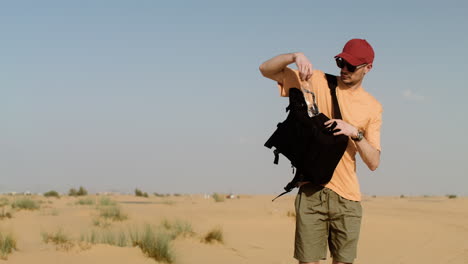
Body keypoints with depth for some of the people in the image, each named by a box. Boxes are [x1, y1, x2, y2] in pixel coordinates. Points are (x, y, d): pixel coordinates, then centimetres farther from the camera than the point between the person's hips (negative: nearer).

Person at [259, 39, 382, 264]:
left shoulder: (372, 108, 7)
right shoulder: (316, 82, 5)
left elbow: (373, 163, 3)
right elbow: (266, 69, 2)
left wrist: (355, 133, -13)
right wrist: (294, 57, -16)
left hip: (347, 196, 2)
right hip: (312, 191, -2)